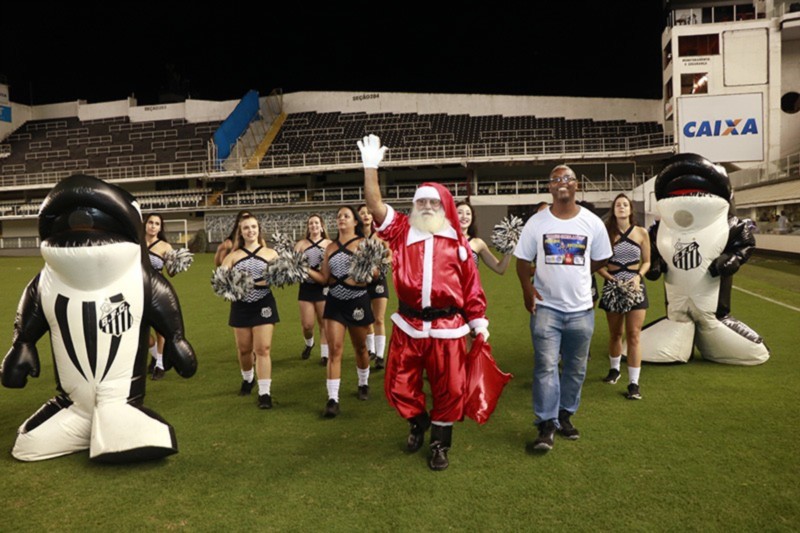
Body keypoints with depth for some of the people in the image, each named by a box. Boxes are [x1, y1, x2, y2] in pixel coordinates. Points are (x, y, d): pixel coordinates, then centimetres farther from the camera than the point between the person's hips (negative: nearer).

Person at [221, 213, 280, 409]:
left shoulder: (271, 253, 3)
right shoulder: (233, 256, 6)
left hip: (264, 304, -2)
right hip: (240, 306, 2)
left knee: (263, 349, -5)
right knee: (244, 349, 13)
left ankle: (265, 393, -2)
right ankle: (247, 379, 40)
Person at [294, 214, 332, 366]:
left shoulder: (329, 244, 2)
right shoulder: (301, 244, 5)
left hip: (324, 287, -1)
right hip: (306, 287, 1)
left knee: (324, 322, 3)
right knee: (307, 324, 3)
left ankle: (324, 354, 13)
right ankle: (309, 344, 35)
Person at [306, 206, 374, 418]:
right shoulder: (331, 247, 8)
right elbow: (324, 278, 5)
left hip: (358, 302, -2)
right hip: (334, 302, 3)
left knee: (360, 347, 14)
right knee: (334, 349, -4)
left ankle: (363, 384, 37)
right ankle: (333, 399, -3)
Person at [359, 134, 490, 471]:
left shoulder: (457, 242, 3)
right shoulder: (401, 231, 4)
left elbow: (472, 288, 5)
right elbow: (375, 206, -8)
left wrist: (480, 326, 5)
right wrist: (371, 168, -17)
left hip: (447, 328, -1)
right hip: (408, 325, 1)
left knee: (449, 389, 7)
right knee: (399, 386, 10)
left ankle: (440, 444, 29)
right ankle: (419, 422, 41)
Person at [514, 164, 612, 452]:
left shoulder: (593, 223, 0)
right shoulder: (536, 222, -2)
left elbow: (599, 260, 12)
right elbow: (523, 260, 2)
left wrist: (574, 276, 4)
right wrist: (528, 289, -12)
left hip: (581, 308, 2)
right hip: (546, 307, -2)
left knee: (576, 368, 12)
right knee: (546, 366, -5)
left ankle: (565, 416, 29)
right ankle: (546, 425, 4)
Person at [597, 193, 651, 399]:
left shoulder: (641, 233, 1)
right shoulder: (606, 233, -2)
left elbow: (646, 261, 8)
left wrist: (638, 276, -10)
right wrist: (611, 278, -16)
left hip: (635, 286, 0)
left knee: (634, 336, -4)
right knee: (615, 334, 14)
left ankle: (633, 383, 0)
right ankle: (614, 369, 37)